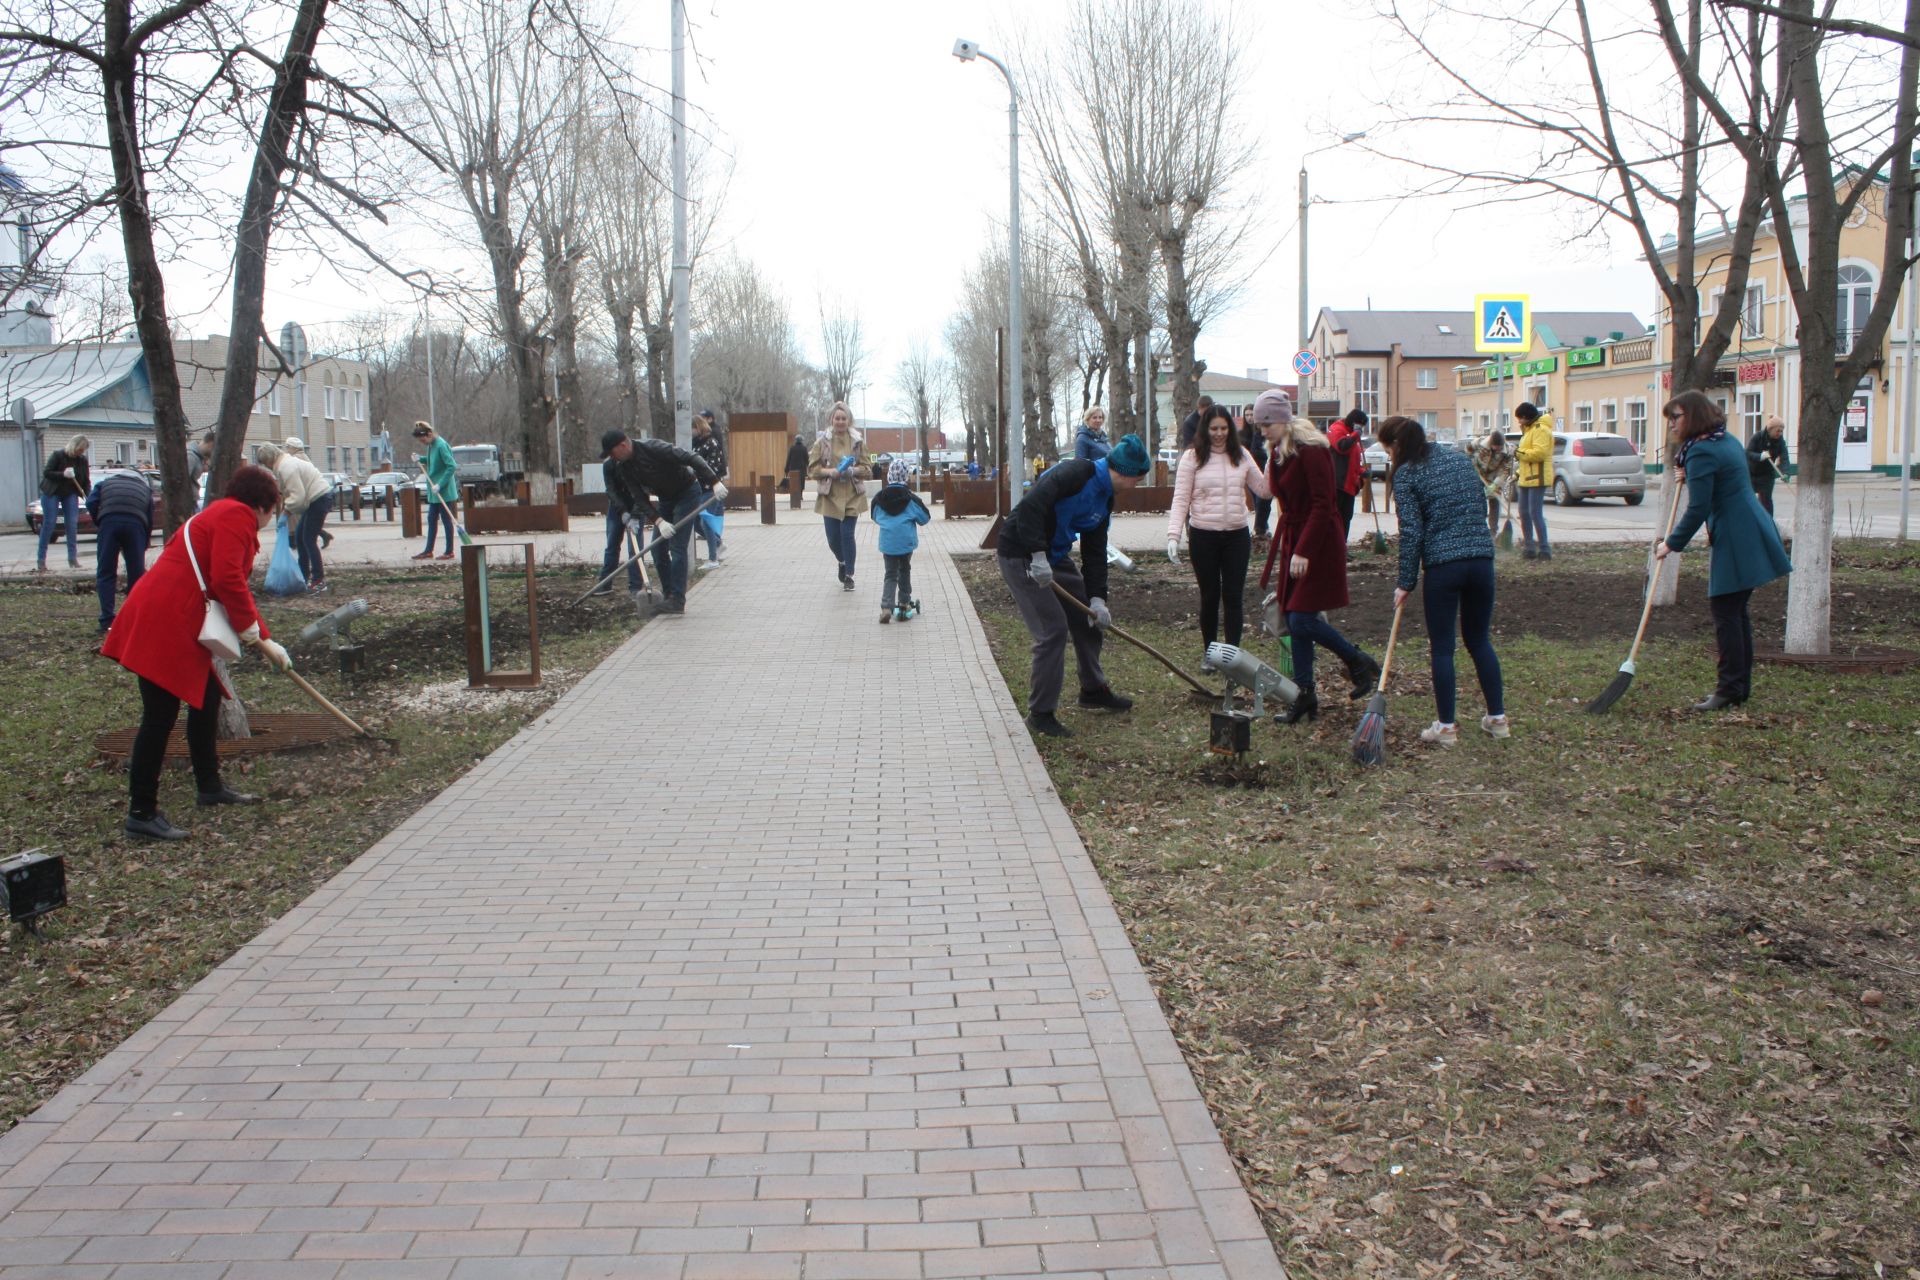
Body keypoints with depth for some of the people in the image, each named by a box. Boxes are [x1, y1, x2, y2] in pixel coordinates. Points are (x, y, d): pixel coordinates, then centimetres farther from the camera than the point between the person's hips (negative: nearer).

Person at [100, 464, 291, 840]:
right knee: (160, 717, -8)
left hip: (181, 625, 11)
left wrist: (264, 641, 26)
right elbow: (226, 580, -19)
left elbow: (235, 587, 29)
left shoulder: (223, 515, 25)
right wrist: (253, 631, -7)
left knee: (207, 699, 21)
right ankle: (141, 814, -5)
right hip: (163, 623, -11)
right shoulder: (237, 516, -7)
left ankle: (209, 787, 34)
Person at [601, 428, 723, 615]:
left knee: (677, 547, -13)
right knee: (658, 548, 4)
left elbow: (692, 459, -28)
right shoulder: (622, 468, -4)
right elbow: (640, 498, -8)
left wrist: (714, 482, -34)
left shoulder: (654, 449, -26)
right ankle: (668, 594, 15)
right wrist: (658, 521, -23)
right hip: (666, 499, 8)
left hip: (687, 492, -8)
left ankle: (678, 601, -10)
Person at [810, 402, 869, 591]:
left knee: (847, 535, -6)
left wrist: (853, 470, -15)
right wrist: (828, 471, -16)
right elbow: (812, 468, 1)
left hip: (852, 496, -1)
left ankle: (848, 575, 7)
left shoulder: (857, 441, 2)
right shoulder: (822, 441, 0)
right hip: (830, 496, 1)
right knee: (833, 537, 4)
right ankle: (842, 562, 36)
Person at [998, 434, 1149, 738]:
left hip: (1055, 556, 10)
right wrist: (1038, 555, -34)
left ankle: (1093, 689, 37)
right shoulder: (1077, 472, -21)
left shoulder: (1104, 499, 8)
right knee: (1053, 628, -13)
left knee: (1089, 616, 16)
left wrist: (1097, 598, 0)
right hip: (1021, 555, -10)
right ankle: (1040, 713, 0)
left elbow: (1095, 552, 10)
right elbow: (1030, 506, -32)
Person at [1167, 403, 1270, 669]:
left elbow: (1264, 491, 6)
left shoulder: (1241, 456, 5)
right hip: (1203, 536, -2)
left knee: (1234, 597, 3)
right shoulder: (1192, 457, -3)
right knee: (1209, 597, 8)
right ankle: (1209, 652, 23)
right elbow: (1180, 499, -6)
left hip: (1237, 536, 2)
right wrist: (1173, 535, -16)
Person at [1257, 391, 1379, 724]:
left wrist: (1304, 551, -23)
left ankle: (1360, 662, 10)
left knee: (1303, 620, -12)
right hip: (1292, 538, 9)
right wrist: (1287, 545, 15)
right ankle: (1305, 695, 13)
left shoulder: (1311, 450, -16)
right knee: (1293, 619, 6)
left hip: (1319, 542, -9)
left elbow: (1322, 506, -20)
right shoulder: (1277, 452, 11)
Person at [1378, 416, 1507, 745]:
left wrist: (1406, 583, -4)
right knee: (1480, 640, 17)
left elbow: (1411, 532, -8)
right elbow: (1483, 507, 16)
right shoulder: (1462, 459, 13)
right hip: (1481, 558, 5)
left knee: (1442, 647, 5)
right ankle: (1497, 718, 21)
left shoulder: (1406, 474, -4)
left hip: (1442, 564, -5)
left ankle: (1446, 727, 9)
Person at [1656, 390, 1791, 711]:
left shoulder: (1701, 452, -16)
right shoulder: (1727, 441, 16)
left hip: (1734, 541, -10)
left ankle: (1730, 689, -3)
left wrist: (1672, 544, -10)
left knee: (1725, 614, -6)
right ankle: (1740, 686, 18)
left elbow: (1698, 509, -19)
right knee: (1737, 612, 13)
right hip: (1751, 532, 10)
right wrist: (1689, 474, 16)